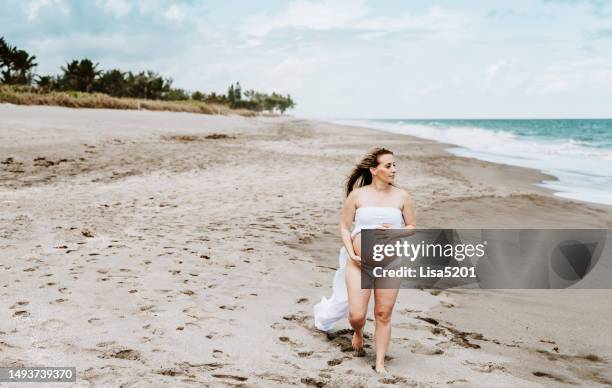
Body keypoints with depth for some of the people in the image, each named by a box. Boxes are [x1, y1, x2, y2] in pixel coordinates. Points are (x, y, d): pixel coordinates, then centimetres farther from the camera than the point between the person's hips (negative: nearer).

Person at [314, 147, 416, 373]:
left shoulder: (402, 197, 2)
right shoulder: (357, 195, -1)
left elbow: (412, 227, 9)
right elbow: (344, 227, 5)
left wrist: (395, 232, -12)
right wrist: (351, 253, -8)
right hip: (359, 263, -1)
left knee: (383, 315, 2)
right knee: (356, 315, -3)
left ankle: (380, 363, 16)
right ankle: (358, 333, 34)